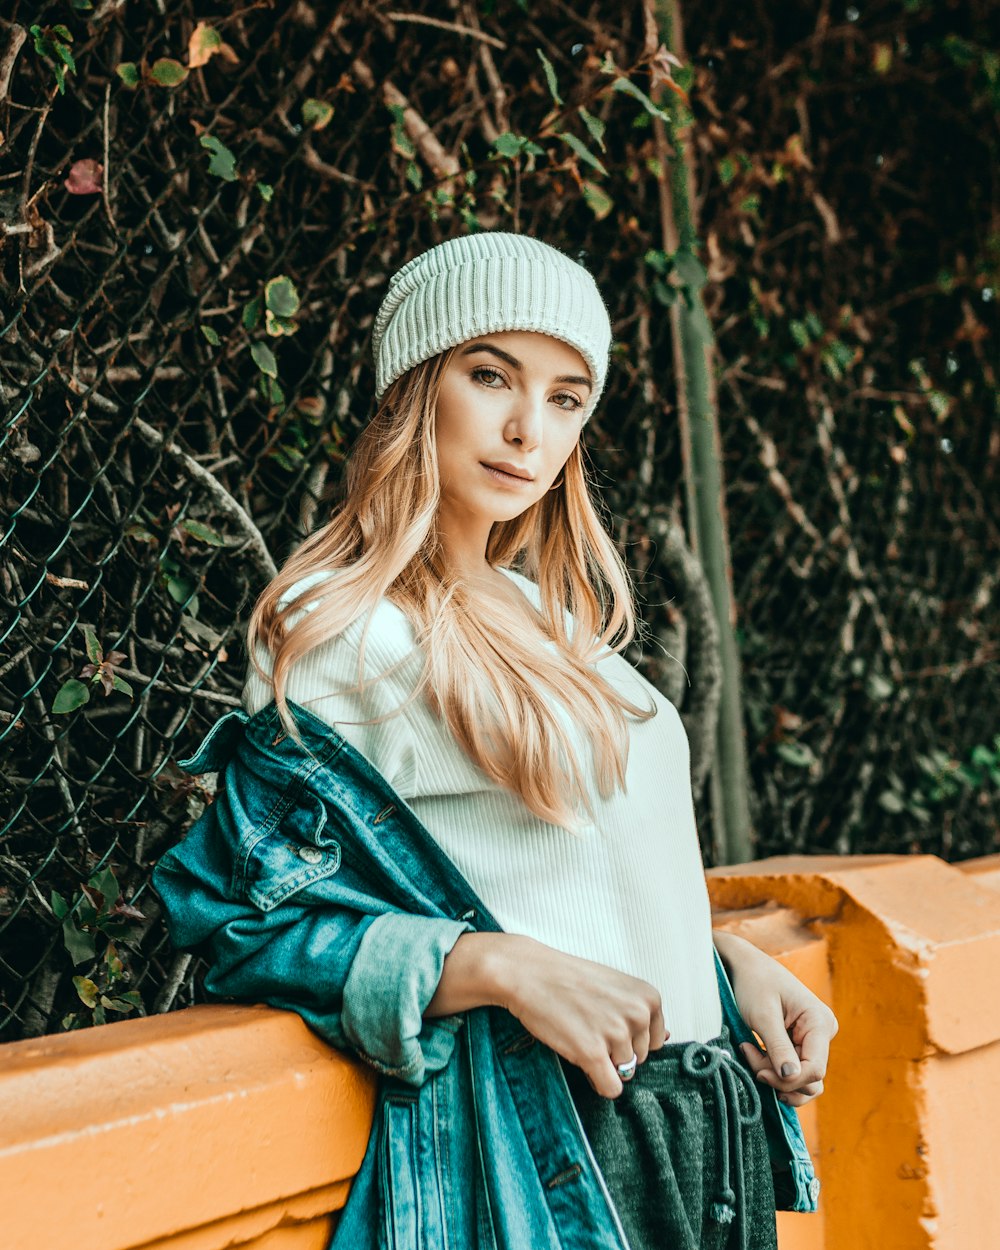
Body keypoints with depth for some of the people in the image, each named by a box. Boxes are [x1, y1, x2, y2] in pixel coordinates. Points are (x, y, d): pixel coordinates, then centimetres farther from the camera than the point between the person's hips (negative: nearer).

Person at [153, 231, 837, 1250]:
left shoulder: (546, 612, 13)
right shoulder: (338, 631, -11)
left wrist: (726, 955, 4)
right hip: (549, 1135, -7)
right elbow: (257, 922, -15)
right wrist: (503, 966, -25)